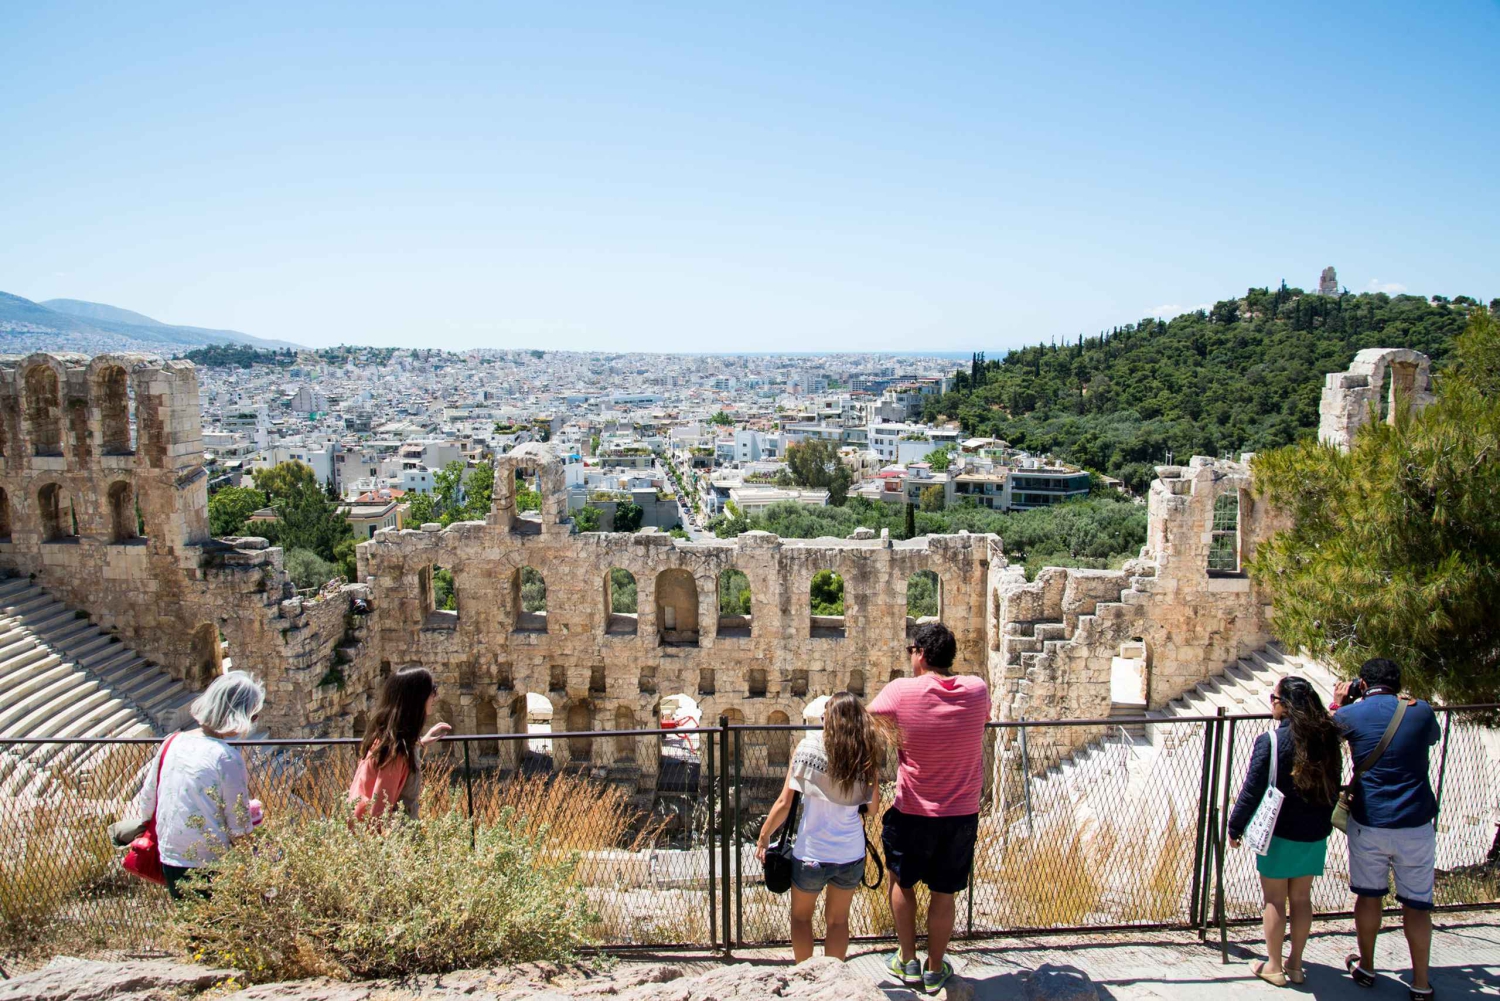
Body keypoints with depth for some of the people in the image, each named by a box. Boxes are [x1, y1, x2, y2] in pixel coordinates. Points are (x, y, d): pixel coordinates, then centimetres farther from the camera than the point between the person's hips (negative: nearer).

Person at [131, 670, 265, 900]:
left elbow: (145, 806, 12)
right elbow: (240, 830, -15)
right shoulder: (227, 757, -20)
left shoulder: (172, 743, 0)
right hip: (210, 869, -7)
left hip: (169, 864, 7)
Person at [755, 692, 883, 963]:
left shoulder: (808, 747, -14)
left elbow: (784, 803, -12)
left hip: (810, 854, -2)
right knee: (838, 920, 23)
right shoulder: (867, 755, -9)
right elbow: (873, 806, 1)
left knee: (801, 916, 24)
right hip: (851, 856, 2)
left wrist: (763, 838, 0)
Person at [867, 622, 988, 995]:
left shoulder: (901, 691, -18)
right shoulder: (977, 690, -9)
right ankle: (934, 970, 32)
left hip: (913, 813, -2)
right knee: (943, 894, 17)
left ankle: (908, 963, 31)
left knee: (901, 882, 22)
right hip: (963, 815, 2)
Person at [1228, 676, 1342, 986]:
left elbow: (1252, 791, -14)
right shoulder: (1326, 739, -3)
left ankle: (1274, 967, 17)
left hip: (1279, 833, -5)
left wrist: (1235, 827, -2)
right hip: (1316, 833, 5)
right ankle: (1295, 965, 26)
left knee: (1274, 900, 8)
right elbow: (1333, 788, 8)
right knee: (1301, 898, 16)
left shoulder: (1270, 741, -19)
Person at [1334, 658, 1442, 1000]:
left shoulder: (1350, 715, -7)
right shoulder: (1421, 711, -2)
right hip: (1416, 824, 1)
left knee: (1369, 895, 15)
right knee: (1417, 904, 11)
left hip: (1368, 822, -1)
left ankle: (1365, 968, 29)